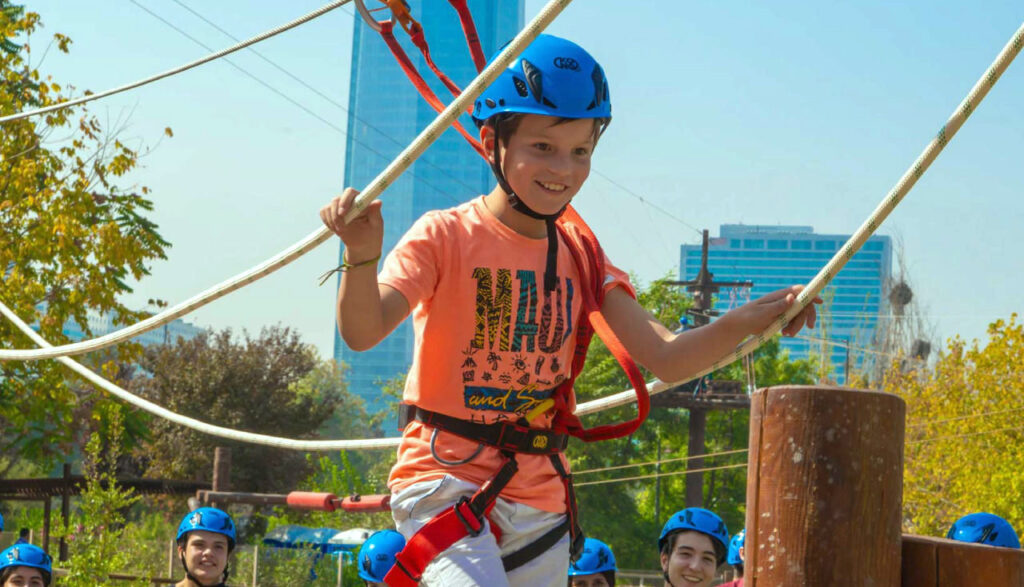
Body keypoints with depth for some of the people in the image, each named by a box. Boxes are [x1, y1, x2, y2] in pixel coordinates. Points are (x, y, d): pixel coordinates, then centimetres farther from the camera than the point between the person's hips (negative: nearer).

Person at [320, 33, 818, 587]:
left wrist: (745, 321, -10)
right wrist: (362, 255, -42)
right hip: (444, 480, -6)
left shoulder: (581, 257, 9)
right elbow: (361, 332, -22)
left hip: (540, 495, 6)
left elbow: (665, 359, 4)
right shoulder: (445, 236, -8)